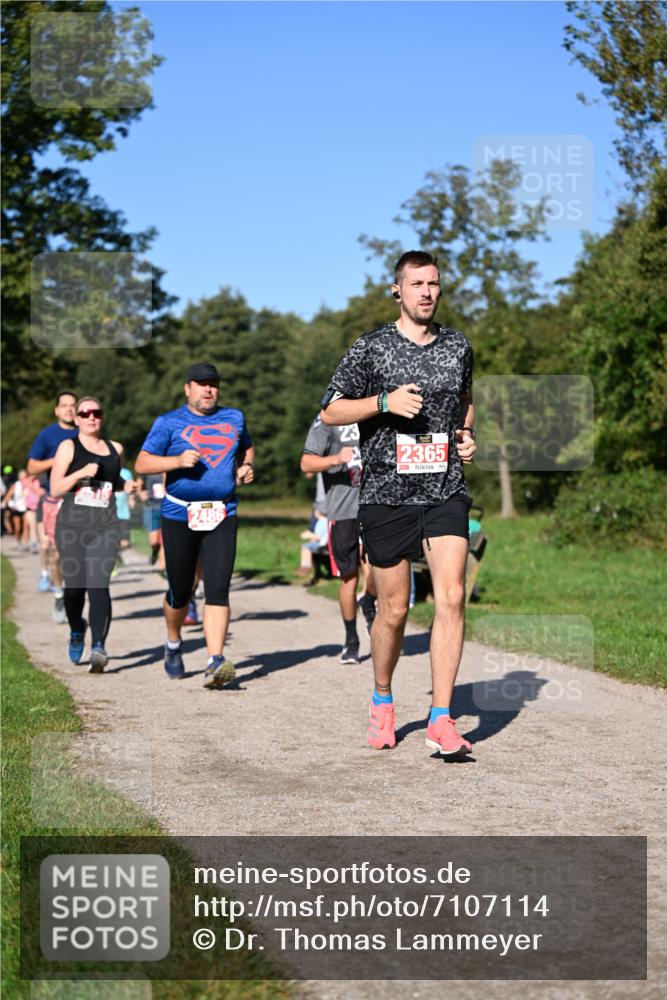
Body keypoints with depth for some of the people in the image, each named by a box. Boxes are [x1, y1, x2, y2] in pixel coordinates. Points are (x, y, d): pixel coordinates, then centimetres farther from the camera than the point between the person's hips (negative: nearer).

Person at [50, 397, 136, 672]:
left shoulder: (115, 449, 12)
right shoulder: (68, 447, 4)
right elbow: (55, 489, -2)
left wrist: (126, 485, 7)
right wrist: (81, 473, -15)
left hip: (105, 527, 1)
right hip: (72, 525, -1)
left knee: (99, 585, -13)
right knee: (74, 585, 3)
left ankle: (98, 646, -18)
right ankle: (77, 631, 32)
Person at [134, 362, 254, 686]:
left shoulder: (234, 418, 13)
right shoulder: (169, 422, 2)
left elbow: (247, 447, 32)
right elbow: (141, 464, -4)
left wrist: (245, 467, 10)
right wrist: (177, 460, -19)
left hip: (222, 516, 2)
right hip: (179, 516, -1)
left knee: (218, 589, -12)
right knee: (179, 591, 9)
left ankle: (215, 662, -18)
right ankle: (173, 645, 37)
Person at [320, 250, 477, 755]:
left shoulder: (458, 346, 10)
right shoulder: (372, 347, -1)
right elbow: (330, 411, 0)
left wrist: (467, 435, 9)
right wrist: (385, 401, -14)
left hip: (446, 492, 2)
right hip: (387, 493, -2)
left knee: (451, 597, -12)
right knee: (394, 609, 4)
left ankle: (441, 720, -9)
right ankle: (383, 700, 30)